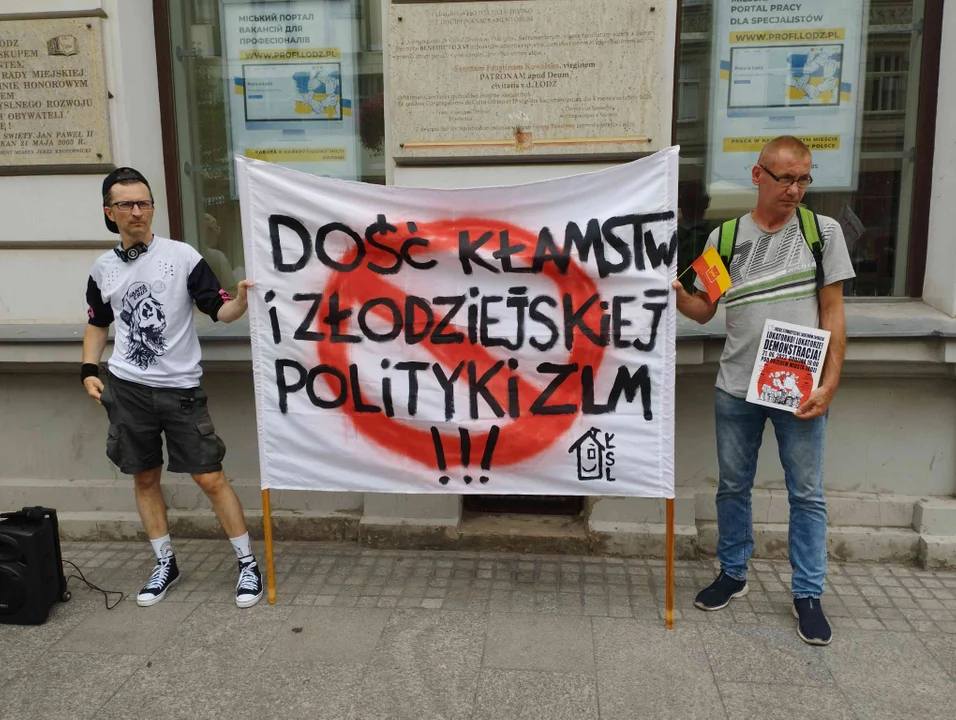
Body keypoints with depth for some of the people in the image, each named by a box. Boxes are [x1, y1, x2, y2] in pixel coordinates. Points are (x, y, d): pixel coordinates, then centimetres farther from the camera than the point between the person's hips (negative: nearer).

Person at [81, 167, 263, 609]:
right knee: (145, 478, 12)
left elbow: (219, 311, -9)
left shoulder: (182, 256, -6)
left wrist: (241, 301, -30)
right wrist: (89, 370, 7)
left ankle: (248, 564, 10)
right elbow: (98, 324, 19)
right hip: (126, 390, 4)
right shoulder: (103, 269, 6)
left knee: (210, 478, -3)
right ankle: (165, 564, 29)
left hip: (180, 389, -3)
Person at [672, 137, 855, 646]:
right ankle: (733, 574, 32)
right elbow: (704, 310, 6)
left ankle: (807, 594, 22)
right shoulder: (724, 237, 3)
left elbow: (833, 312, -1)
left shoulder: (823, 232, 0)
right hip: (736, 389, 2)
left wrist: (829, 384, -8)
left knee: (806, 493, 7)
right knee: (732, 487, 14)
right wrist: (675, 293, -16)